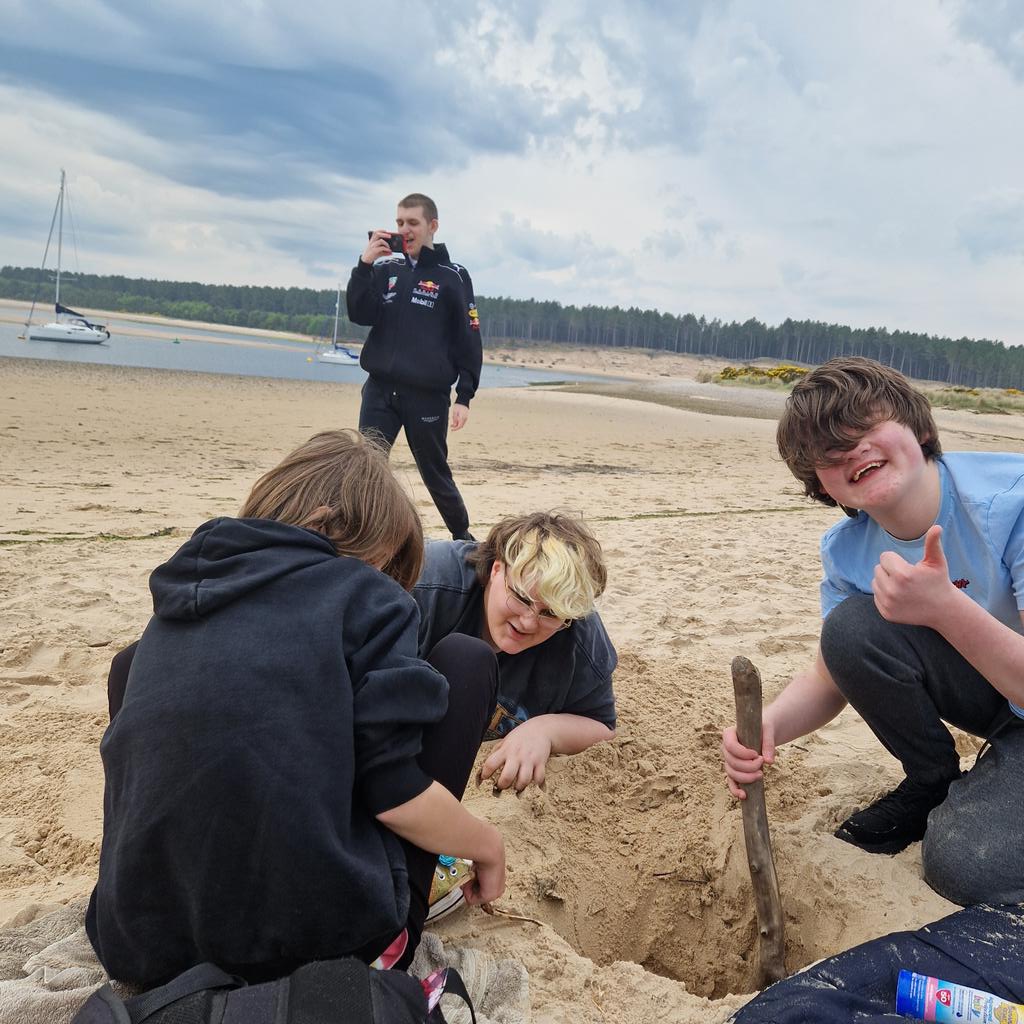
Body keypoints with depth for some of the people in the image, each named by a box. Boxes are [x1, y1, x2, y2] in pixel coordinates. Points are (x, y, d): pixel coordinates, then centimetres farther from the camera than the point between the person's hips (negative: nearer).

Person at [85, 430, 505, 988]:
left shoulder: (179, 591, 10)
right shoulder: (365, 597, -7)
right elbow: (395, 795, -11)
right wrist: (489, 846, 10)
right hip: (315, 936, -4)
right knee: (464, 661, 8)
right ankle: (392, 932, 14)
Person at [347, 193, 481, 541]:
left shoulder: (453, 277, -1)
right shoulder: (385, 269, 9)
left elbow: (469, 342, -2)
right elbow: (360, 315, -3)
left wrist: (464, 396, -8)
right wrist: (364, 265, -12)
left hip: (428, 395, -3)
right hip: (380, 389, 3)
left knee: (435, 474, 8)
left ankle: (463, 537, 28)